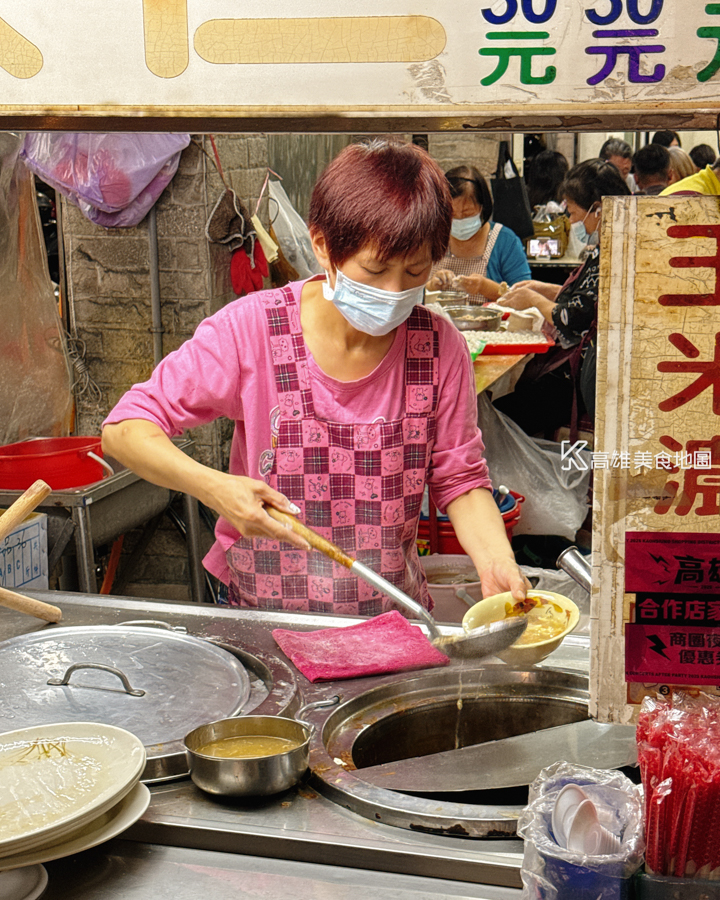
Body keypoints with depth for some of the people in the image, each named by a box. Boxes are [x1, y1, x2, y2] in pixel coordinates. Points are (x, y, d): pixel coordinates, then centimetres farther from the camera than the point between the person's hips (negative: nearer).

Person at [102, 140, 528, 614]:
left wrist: (496, 559, -13)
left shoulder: (439, 345, -4)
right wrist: (213, 487, -25)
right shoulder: (253, 328, -10)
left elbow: (460, 479, 6)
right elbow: (126, 429, -8)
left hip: (392, 617, 2)